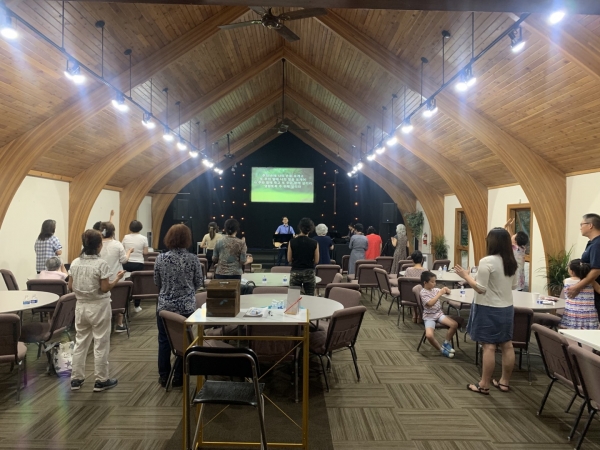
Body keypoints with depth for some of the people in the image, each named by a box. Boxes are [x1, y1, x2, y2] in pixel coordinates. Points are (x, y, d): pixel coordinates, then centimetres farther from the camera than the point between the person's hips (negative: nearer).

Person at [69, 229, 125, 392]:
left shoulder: (75, 263, 1)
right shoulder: (101, 264, -17)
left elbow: (71, 286, 6)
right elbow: (105, 289, -17)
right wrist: (117, 278, -3)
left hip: (81, 306, 6)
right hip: (99, 307, -6)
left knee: (80, 342, 15)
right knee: (101, 344, 4)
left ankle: (76, 379, 23)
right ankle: (101, 380, 13)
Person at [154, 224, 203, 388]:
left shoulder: (161, 258, -7)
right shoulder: (193, 259, -11)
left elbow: (157, 282, 4)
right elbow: (199, 283, -1)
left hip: (165, 306, 1)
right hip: (186, 307, -1)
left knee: (164, 341, 14)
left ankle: (164, 377, 23)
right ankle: (178, 378, 18)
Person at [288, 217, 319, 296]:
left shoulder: (292, 242, -7)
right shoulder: (314, 243, -7)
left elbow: (289, 259, -1)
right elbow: (316, 261, -3)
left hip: (295, 273, 0)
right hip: (309, 273, 0)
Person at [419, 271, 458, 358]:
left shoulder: (435, 289, 5)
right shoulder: (423, 292, -13)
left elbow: (448, 292, 14)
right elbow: (430, 303, -27)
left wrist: (446, 290, -10)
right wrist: (440, 294, -26)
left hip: (439, 314, 6)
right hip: (429, 317, -6)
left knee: (455, 324, -14)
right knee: (429, 335, -29)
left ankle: (446, 343, 8)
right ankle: (442, 349, -3)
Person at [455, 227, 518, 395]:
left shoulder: (487, 261, -19)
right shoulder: (512, 262, 3)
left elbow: (481, 289, -19)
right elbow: (514, 285, 15)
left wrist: (466, 276, -8)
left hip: (489, 309, -7)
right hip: (506, 308, 7)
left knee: (489, 347, -2)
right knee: (507, 345, 12)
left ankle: (484, 385, 6)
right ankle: (504, 382, 25)